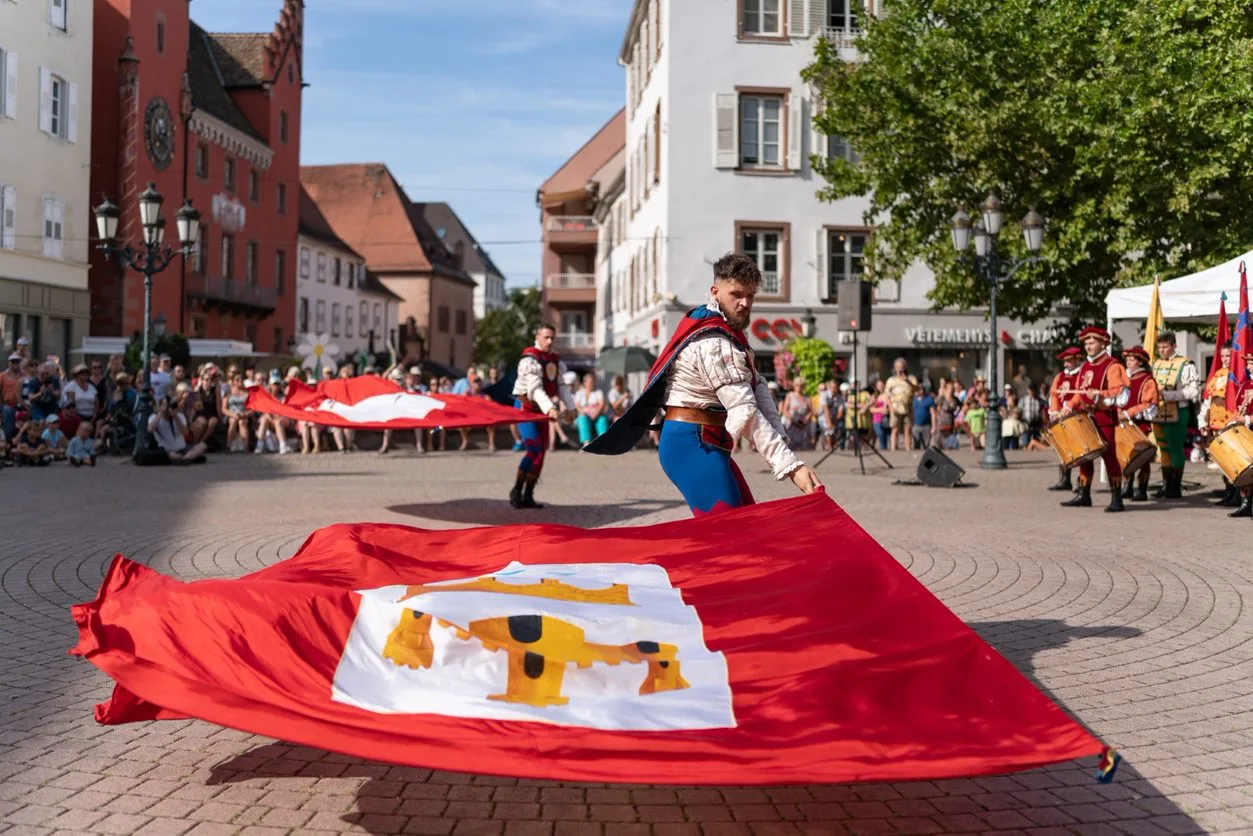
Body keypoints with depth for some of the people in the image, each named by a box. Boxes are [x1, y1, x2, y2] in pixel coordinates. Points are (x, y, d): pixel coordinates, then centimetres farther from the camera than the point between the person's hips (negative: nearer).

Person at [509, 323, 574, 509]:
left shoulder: (555, 359, 11)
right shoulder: (530, 358, -17)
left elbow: (560, 385, 16)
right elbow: (535, 388, -28)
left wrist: (570, 407, 8)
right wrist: (550, 408, -40)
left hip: (541, 409, 8)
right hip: (525, 407, -8)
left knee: (541, 451, 5)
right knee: (534, 449, -19)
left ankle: (528, 496, 10)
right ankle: (516, 491, -9)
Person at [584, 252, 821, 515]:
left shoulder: (725, 329, 13)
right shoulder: (713, 343, -20)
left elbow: (757, 387, 5)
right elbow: (745, 412, -26)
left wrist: (779, 434, -11)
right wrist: (791, 465, -30)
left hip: (706, 444, 11)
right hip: (693, 444, -11)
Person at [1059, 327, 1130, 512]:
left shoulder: (1112, 366, -7)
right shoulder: (1085, 366, 17)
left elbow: (1122, 392, -17)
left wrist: (1100, 395, -29)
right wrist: (1069, 407, 9)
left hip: (1104, 418, -8)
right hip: (1085, 418, 8)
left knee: (1109, 455, -8)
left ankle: (1116, 499, -4)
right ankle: (1084, 495, 19)